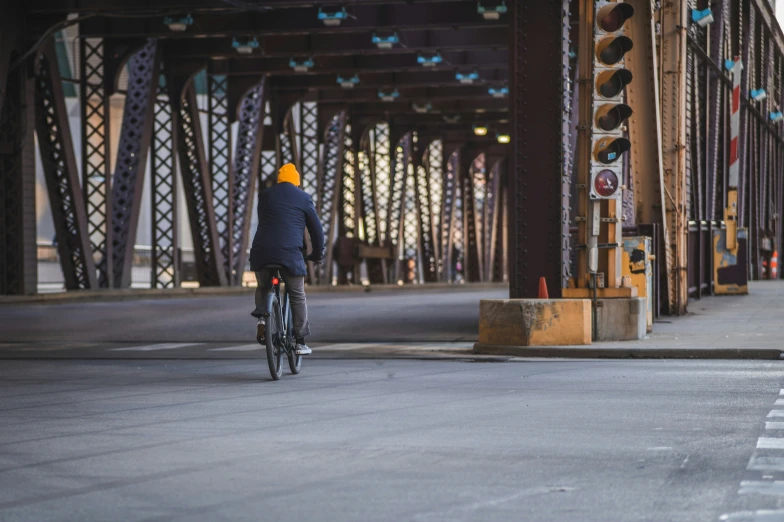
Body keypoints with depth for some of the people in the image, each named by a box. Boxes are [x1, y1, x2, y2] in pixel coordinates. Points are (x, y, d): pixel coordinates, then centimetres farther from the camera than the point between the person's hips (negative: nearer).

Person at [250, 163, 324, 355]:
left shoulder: (265, 195, 16)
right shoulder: (303, 198, 8)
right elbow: (316, 228, 10)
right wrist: (318, 253, 24)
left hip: (262, 251, 3)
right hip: (290, 253, -3)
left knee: (263, 287, 27)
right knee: (298, 297, 8)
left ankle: (261, 316, 0)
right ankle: (300, 342, 8)